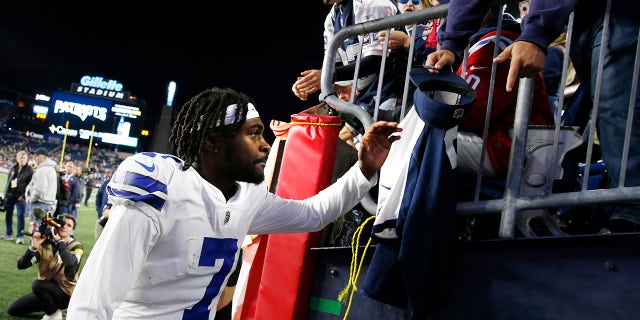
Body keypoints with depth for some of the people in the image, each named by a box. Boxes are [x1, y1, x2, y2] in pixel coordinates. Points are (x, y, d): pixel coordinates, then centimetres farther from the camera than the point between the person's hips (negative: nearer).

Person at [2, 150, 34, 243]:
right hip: (10, 196, 6)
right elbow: (8, 182, 17)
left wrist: (23, 195, -14)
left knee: (20, 216, -7)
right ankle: (9, 234, 22)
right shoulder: (13, 168, 10)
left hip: (21, 197, -6)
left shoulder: (29, 170, -5)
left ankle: (19, 236, -4)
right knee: (8, 215, 11)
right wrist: (6, 194, 12)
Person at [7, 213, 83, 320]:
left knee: (38, 284, -31)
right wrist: (34, 247, -29)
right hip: (46, 291, 5)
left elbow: (71, 264, -36)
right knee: (12, 310, 3)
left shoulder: (75, 247, -13)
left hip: (65, 293, -5)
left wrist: (59, 240, -31)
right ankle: (50, 306, 16)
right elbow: (21, 265, -13)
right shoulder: (44, 243, -5)